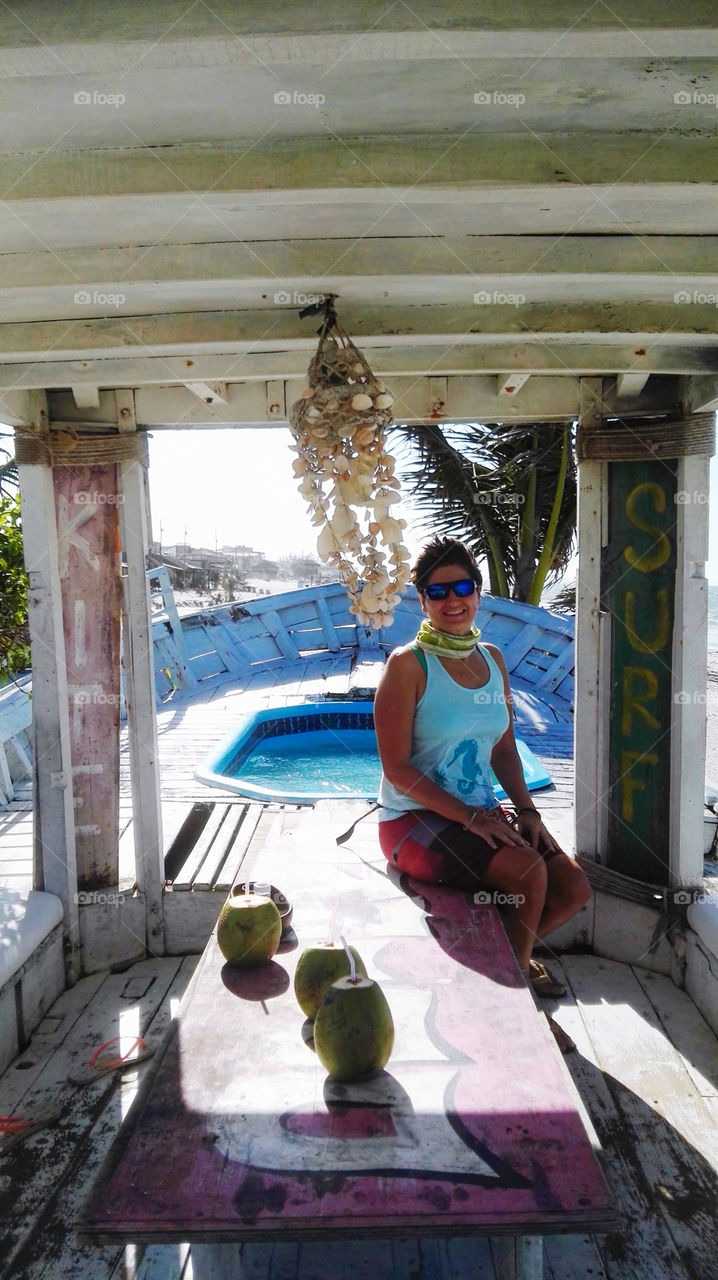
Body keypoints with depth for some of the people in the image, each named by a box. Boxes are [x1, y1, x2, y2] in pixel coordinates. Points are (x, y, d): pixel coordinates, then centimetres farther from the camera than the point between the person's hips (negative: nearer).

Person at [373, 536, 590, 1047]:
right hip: (416, 818, -7)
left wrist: (527, 809, -2)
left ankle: (511, 952, 25)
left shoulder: (492, 659, 8)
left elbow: (504, 749, 12)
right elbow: (397, 768, -17)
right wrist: (469, 816, -21)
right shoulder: (408, 664, -14)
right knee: (528, 871, -24)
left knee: (575, 888, -4)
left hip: (482, 813, 7)